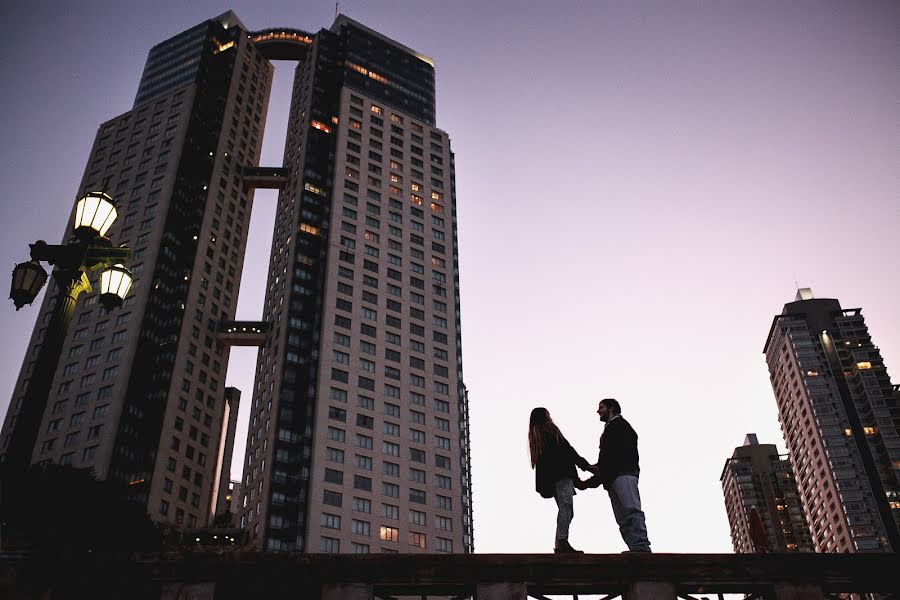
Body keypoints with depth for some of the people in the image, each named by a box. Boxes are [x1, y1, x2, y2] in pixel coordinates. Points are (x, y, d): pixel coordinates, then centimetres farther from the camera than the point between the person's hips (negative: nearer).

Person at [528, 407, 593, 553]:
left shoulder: (535, 436, 27)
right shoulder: (550, 430, 4)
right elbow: (566, 450, -5)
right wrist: (586, 466, -2)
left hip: (548, 478, 8)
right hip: (561, 473, -8)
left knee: (564, 508, 6)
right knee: (566, 504, -18)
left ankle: (559, 546, -2)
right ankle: (562, 542, -32)